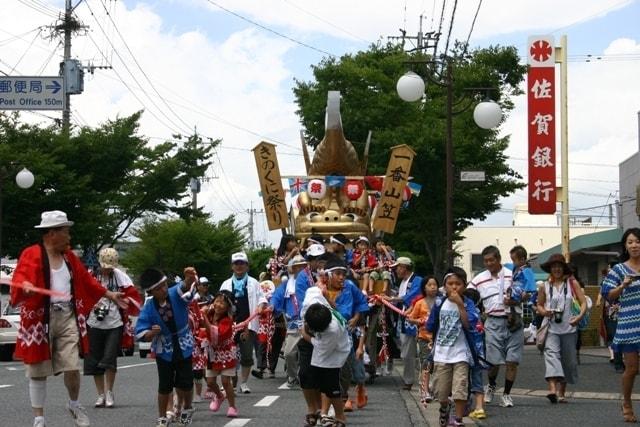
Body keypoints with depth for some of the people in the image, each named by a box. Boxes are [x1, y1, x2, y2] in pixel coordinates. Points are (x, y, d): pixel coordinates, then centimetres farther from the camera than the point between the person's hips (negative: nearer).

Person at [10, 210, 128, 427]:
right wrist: (26, 286, -41)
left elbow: (86, 281, 24)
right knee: (39, 371, 3)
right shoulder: (31, 254, -6)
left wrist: (110, 295, 26)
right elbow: (20, 277, -19)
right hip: (40, 318, -4)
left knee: (72, 367, -4)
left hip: (67, 317, 4)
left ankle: (74, 405, 24)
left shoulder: (69, 256, 15)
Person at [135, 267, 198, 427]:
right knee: (165, 385, 3)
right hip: (164, 351, 0)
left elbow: (185, 288, -41)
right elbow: (141, 334, -11)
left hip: (184, 347, 0)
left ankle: (187, 408, 33)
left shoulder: (175, 294, -17)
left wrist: (189, 280, -65)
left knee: (186, 383, 4)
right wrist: (152, 333, -33)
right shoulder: (148, 308, -15)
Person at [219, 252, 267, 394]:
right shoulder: (226, 284, 14)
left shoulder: (253, 283, 9)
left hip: (248, 324, -1)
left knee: (247, 354, 0)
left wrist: (261, 306, -16)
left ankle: (243, 382, 12)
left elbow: (262, 299, 4)